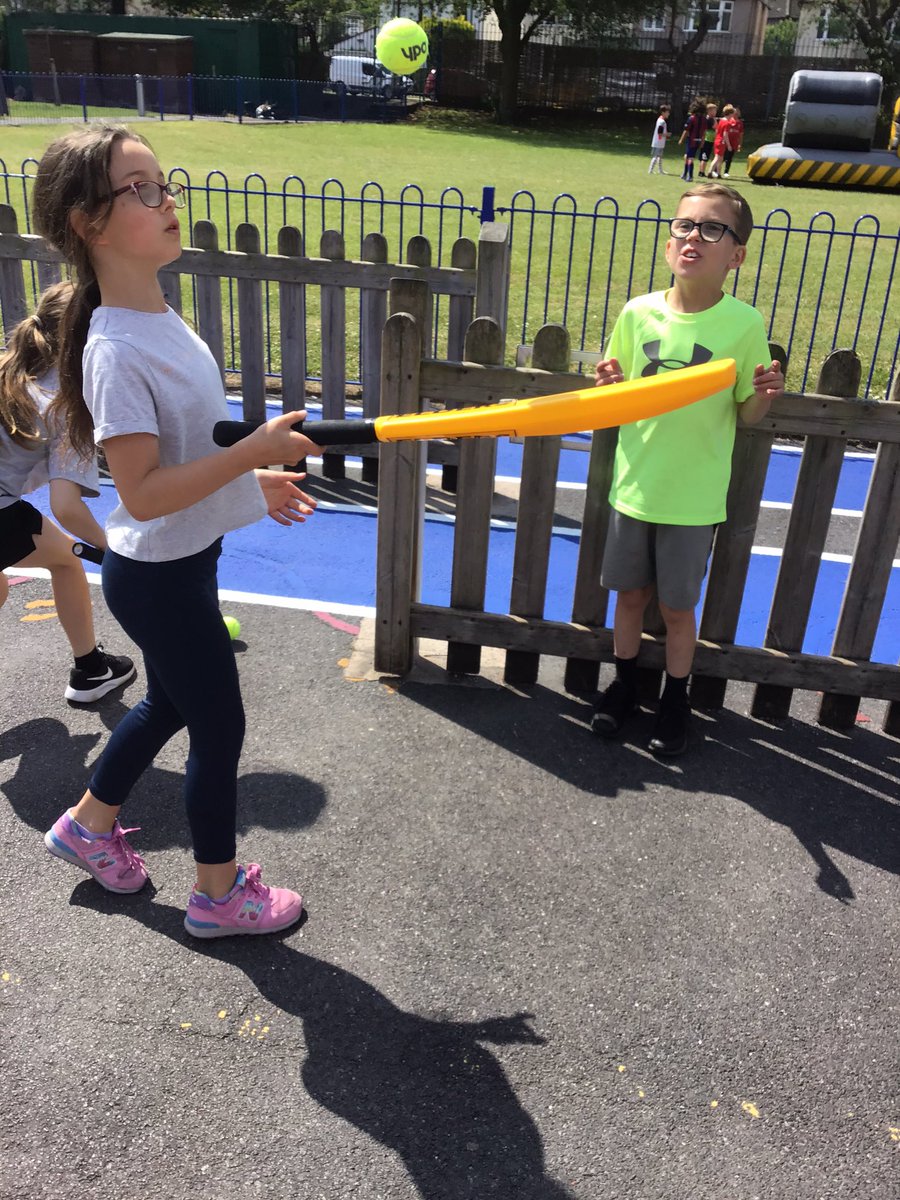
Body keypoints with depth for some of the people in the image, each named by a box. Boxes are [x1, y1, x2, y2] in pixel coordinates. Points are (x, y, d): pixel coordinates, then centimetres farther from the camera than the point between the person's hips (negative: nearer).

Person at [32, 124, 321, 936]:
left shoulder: (156, 314, 3)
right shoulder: (117, 351, -26)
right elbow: (142, 492, -28)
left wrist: (250, 479, 13)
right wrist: (254, 453, -28)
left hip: (180, 563, 9)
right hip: (160, 577, -9)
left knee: (171, 703, 26)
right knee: (220, 727, 7)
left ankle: (89, 825, 49)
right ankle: (219, 894, 29)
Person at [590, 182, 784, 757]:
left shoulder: (744, 324, -11)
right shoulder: (638, 313, -4)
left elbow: (747, 415, -4)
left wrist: (764, 396, -24)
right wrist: (609, 386, -15)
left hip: (694, 494, -3)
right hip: (635, 484, 3)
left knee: (678, 606, 10)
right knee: (630, 593, 17)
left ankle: (675, 702, 33)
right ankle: (625, 685, 40)